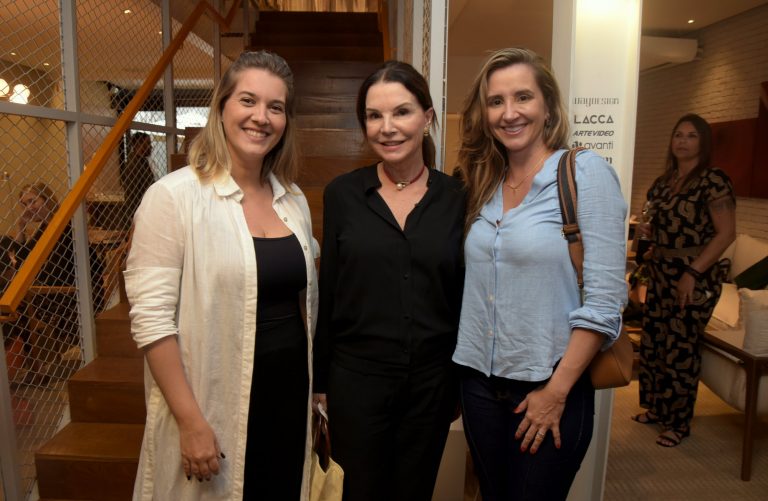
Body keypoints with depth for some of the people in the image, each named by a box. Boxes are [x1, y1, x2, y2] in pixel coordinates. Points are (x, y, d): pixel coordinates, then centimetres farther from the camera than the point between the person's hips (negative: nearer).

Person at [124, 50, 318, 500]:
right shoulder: (174, 196, -13)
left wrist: (314, 389, 13)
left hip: (289, 396, 6)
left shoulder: (294, 199, 5)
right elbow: (152, 318, -15)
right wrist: (190, 421, -15)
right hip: (214, 405, -5)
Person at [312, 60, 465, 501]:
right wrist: (319, 381, 3)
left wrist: (462, 383, 6)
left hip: (432, 381, 1)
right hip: (355, 377, -1)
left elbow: (463, 296, 2)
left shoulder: (455, 197, -4)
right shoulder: (342, 193, -5)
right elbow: (327, 292, 0)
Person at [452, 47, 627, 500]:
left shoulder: (585, 173, -13)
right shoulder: (484, 184, 5)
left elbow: (604, 298, -16)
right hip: (480, 381, 5)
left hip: (549, 388, -5)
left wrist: (556, 392, -14)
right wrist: (463, 371, 6)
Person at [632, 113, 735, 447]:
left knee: (680, 347, 1)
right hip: (660, 271, 7)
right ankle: (655, 407, 30)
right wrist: (647, 231, 0)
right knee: (652, 340, 12)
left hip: (695, 275, -7)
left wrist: (693, 273, -21)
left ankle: (678, 422, 16)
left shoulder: (713, 180, -11)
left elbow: (726, 233, -15)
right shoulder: (664, 181, 11)